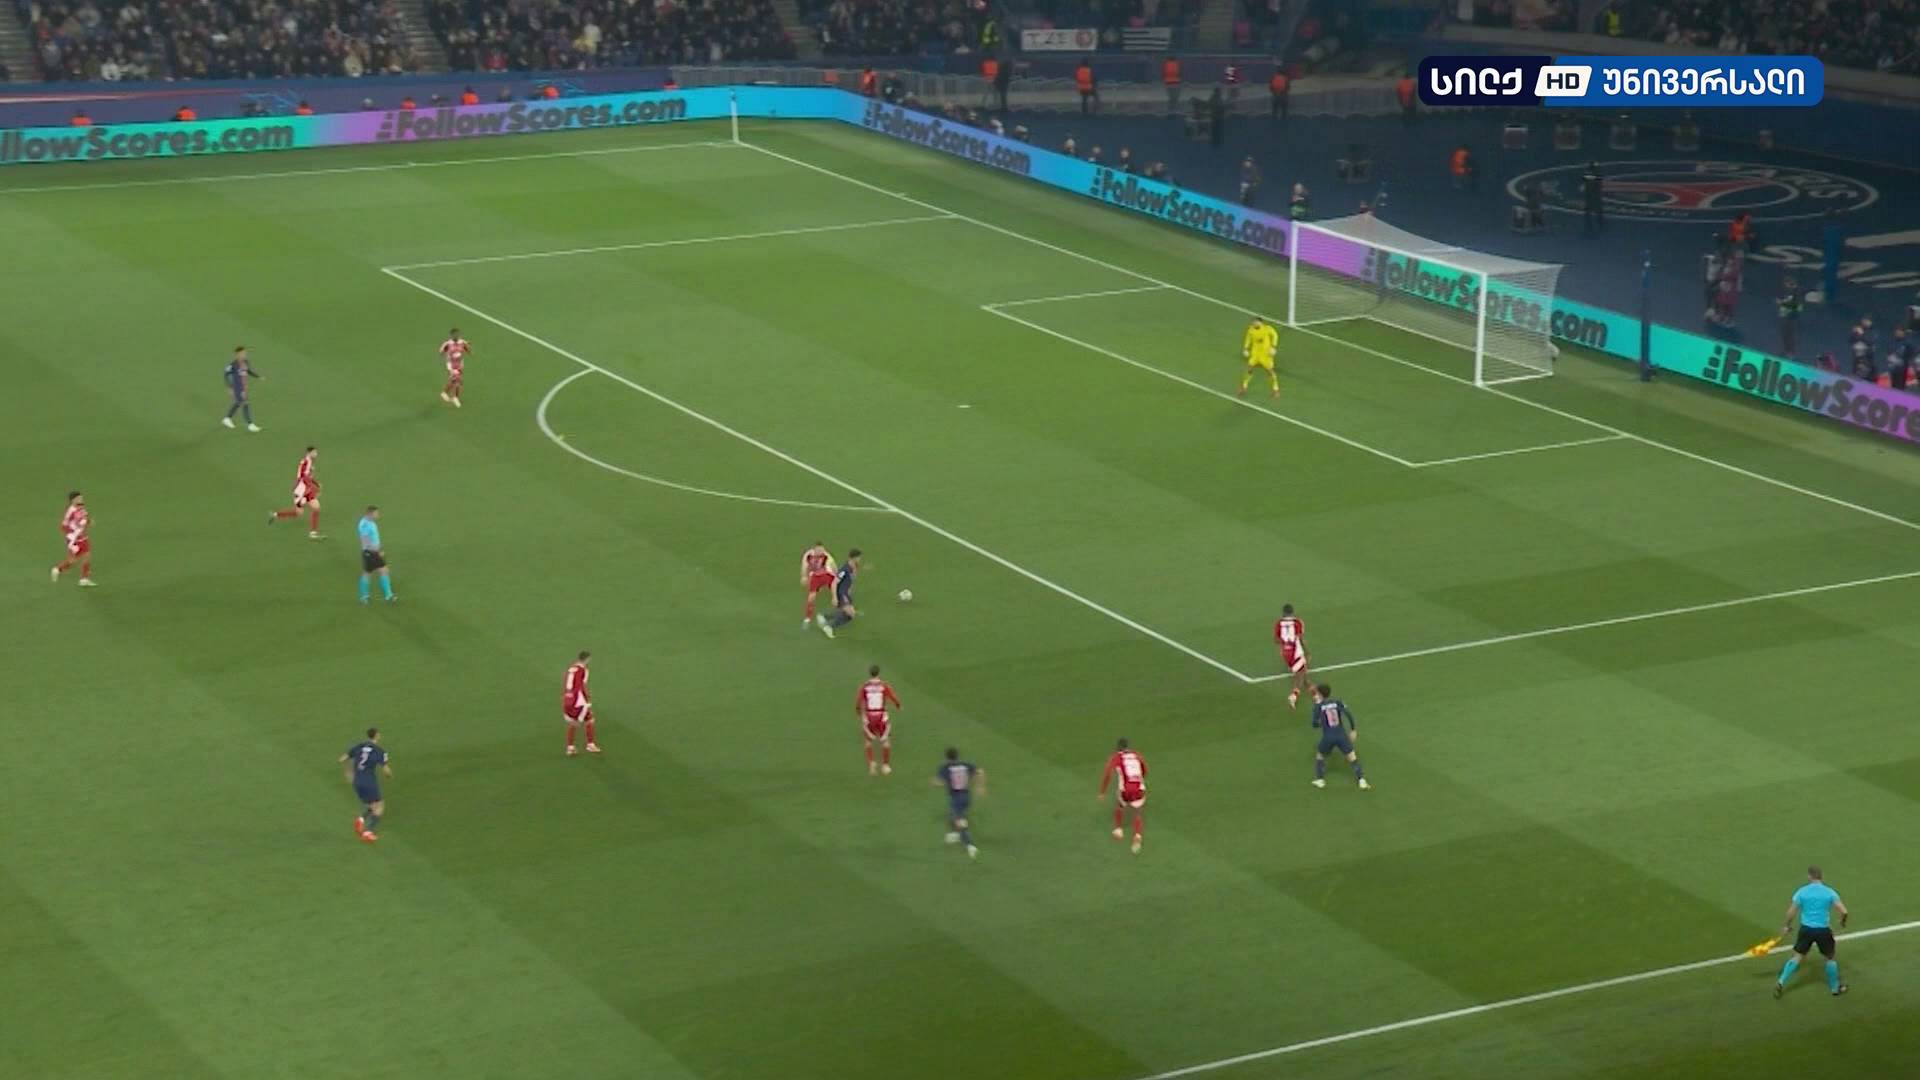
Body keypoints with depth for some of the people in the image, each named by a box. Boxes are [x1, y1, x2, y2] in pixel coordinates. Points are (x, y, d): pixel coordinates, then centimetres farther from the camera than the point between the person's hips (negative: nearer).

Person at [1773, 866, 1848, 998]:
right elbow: (1843, 911, -10)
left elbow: (1791, 912, -4)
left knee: (1797, 956, 11)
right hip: (1823, 930, -1)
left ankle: (1781, 982, 2)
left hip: (1806, 928, 1)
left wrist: (1788, 926, 12)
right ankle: (1835, 987, 29)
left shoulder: (1802, 891, -5)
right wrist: (1843, 922, 11)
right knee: (1830, 958, 19)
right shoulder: (1829, 892, -6)